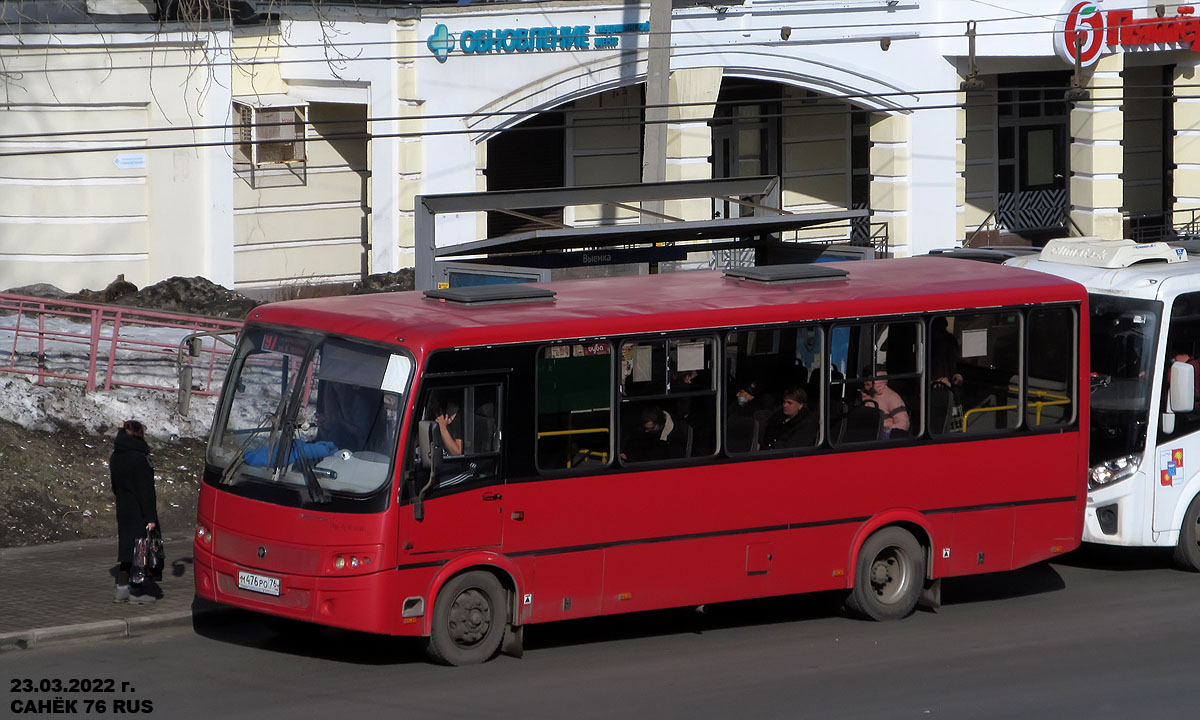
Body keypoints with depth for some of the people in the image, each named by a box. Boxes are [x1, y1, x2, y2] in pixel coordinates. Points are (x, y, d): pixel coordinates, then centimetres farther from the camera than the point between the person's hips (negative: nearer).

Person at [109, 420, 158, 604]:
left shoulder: (115, 458, 8)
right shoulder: (138, 458, -17)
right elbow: (145, 490, -18)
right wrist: (150, 517, -17)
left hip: (123, 510, 8)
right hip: (138, 512, -8)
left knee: (126, 546, 14)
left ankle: (122, 588, 13)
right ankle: (136, 592, 3)